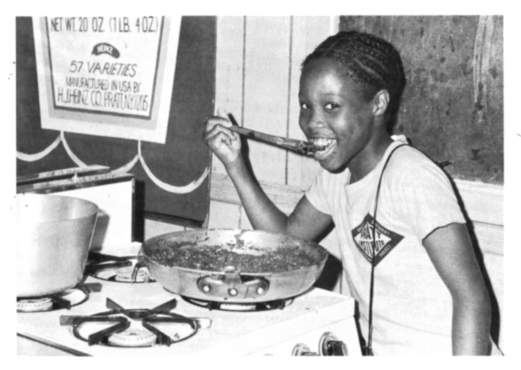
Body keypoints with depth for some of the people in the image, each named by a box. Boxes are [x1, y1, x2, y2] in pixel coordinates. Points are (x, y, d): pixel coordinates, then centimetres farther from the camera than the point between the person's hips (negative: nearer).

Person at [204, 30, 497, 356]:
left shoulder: (412, 179, -21)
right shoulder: (336, 175, 3)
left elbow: (471, 296, -23)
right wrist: (236, 164, 2)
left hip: (440, 356, -6)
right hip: (381, 353, 6)